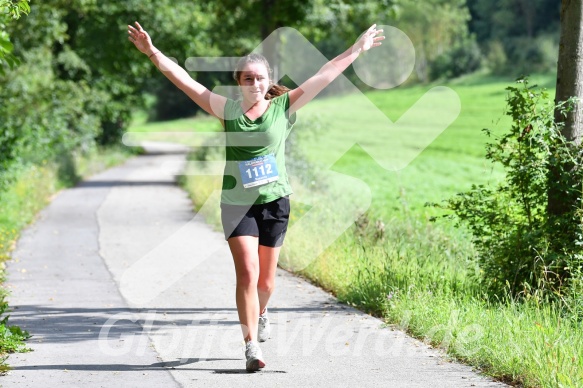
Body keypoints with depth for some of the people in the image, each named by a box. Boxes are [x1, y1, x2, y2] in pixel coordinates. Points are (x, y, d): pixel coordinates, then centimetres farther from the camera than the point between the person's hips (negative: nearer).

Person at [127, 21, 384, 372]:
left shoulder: (284, 107, 1)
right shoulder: (227, 110, 0)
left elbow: (324, 77, 4)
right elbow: (185, 81, -2)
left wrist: (357, 50, 7)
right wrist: (153, 52, -7)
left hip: (275, 202, 1)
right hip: (238, 204, -1)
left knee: (266, 280, 10)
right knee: (247, 272, -14)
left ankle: (260, 314, 44)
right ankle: (252, 345, -9)